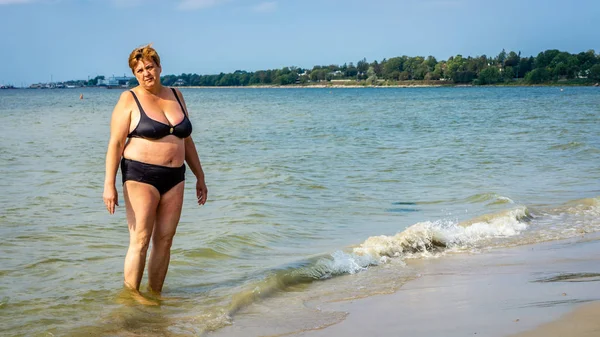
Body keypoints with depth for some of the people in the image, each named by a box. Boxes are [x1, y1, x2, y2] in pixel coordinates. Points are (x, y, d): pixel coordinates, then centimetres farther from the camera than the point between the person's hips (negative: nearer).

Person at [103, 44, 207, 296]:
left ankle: (155, 295, 14)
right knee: (140, 241, -8)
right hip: (141, 176, -5)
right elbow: (115, 143, -8)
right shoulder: (129, 100, -3)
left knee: (164, 241, 5)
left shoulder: (176, 96, 13)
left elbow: (187, 141, 19)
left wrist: (200, 176, 18)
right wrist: (109, 185, -15)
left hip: (174, 178, 5)